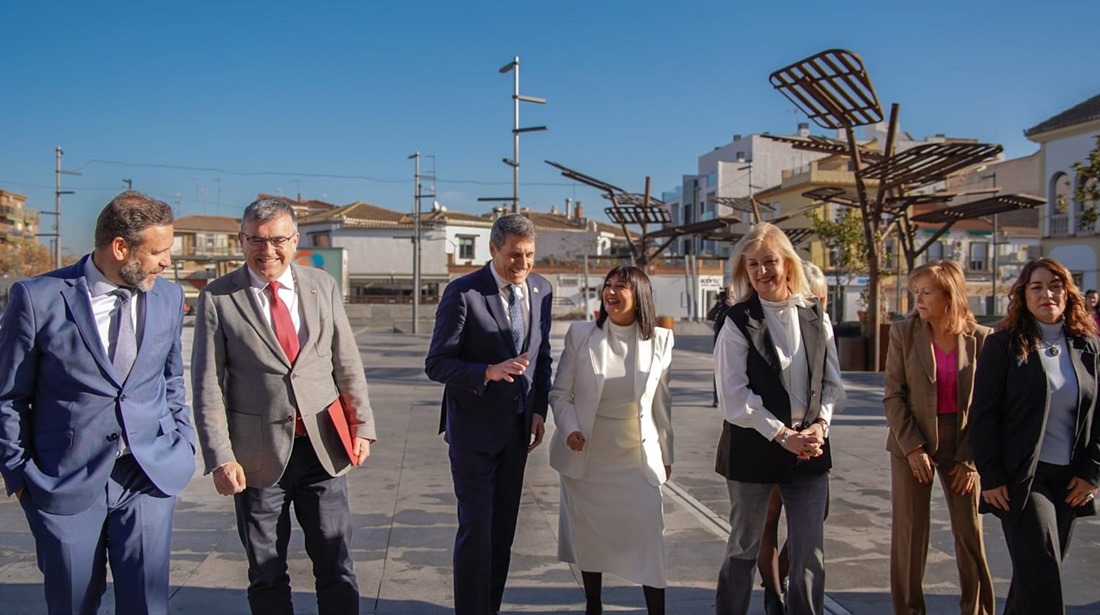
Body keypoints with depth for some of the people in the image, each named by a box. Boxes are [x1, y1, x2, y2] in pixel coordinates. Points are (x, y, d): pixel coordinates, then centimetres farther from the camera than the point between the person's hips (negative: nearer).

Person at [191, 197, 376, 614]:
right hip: (259, 454, -2)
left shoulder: (323, 286, 5)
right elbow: (207, 385, -4)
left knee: (336, 567, 9)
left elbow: (348, 364, 8)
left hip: (323, 447, 2)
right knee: (266, 575, 12)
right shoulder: (217, 298, -3)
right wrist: (220, 457, -8)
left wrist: (362, 425, 2)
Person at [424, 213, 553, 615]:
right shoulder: (463, 293, -14)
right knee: (476, 529, -3)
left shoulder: (541, 289, 3)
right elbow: (436, 363, -13)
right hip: (474, 428, -5)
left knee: (503, 529, 13)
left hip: (517, 427, 5)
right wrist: (489, 372, -27)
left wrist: (539, 409, 4)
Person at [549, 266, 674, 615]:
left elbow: (665, 403, 5)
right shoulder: (580, 334, -4)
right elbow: (560, 393, 0)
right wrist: (570, 430, -17)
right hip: (586, 455, 1)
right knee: (589, 534, 11)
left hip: (637, 458, 0)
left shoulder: (660, 340, -1)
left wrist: (667, 454, 10)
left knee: (648, 534, -5)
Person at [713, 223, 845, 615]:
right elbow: (734, 396, -12)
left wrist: (820, 425, -10)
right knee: (745, 548, 11)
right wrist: (783, 436, -15)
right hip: (754, 447, -3)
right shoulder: (739, 321, -7)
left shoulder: (815, 316, 4)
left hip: (809, 449, 3)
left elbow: (832, 384, 7)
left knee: (810, 552, 7)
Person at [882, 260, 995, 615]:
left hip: (962, 446, 1)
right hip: (912, 444, 0)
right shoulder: (903, 333, -4)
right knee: (910, 532, 5)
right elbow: (893, 395, -4)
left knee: (971, 533, 7)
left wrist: (970, 458, -5)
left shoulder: (981, 337, -3)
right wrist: (913, 447, -11)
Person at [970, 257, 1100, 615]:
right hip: (1021, 477, -4)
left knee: (1035, 575, 14)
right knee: (1043, 583, -6)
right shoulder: (1003, 345, -6)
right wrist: (990, 477, -11)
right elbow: (983, 414, -8)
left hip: (1070, 479, 4)